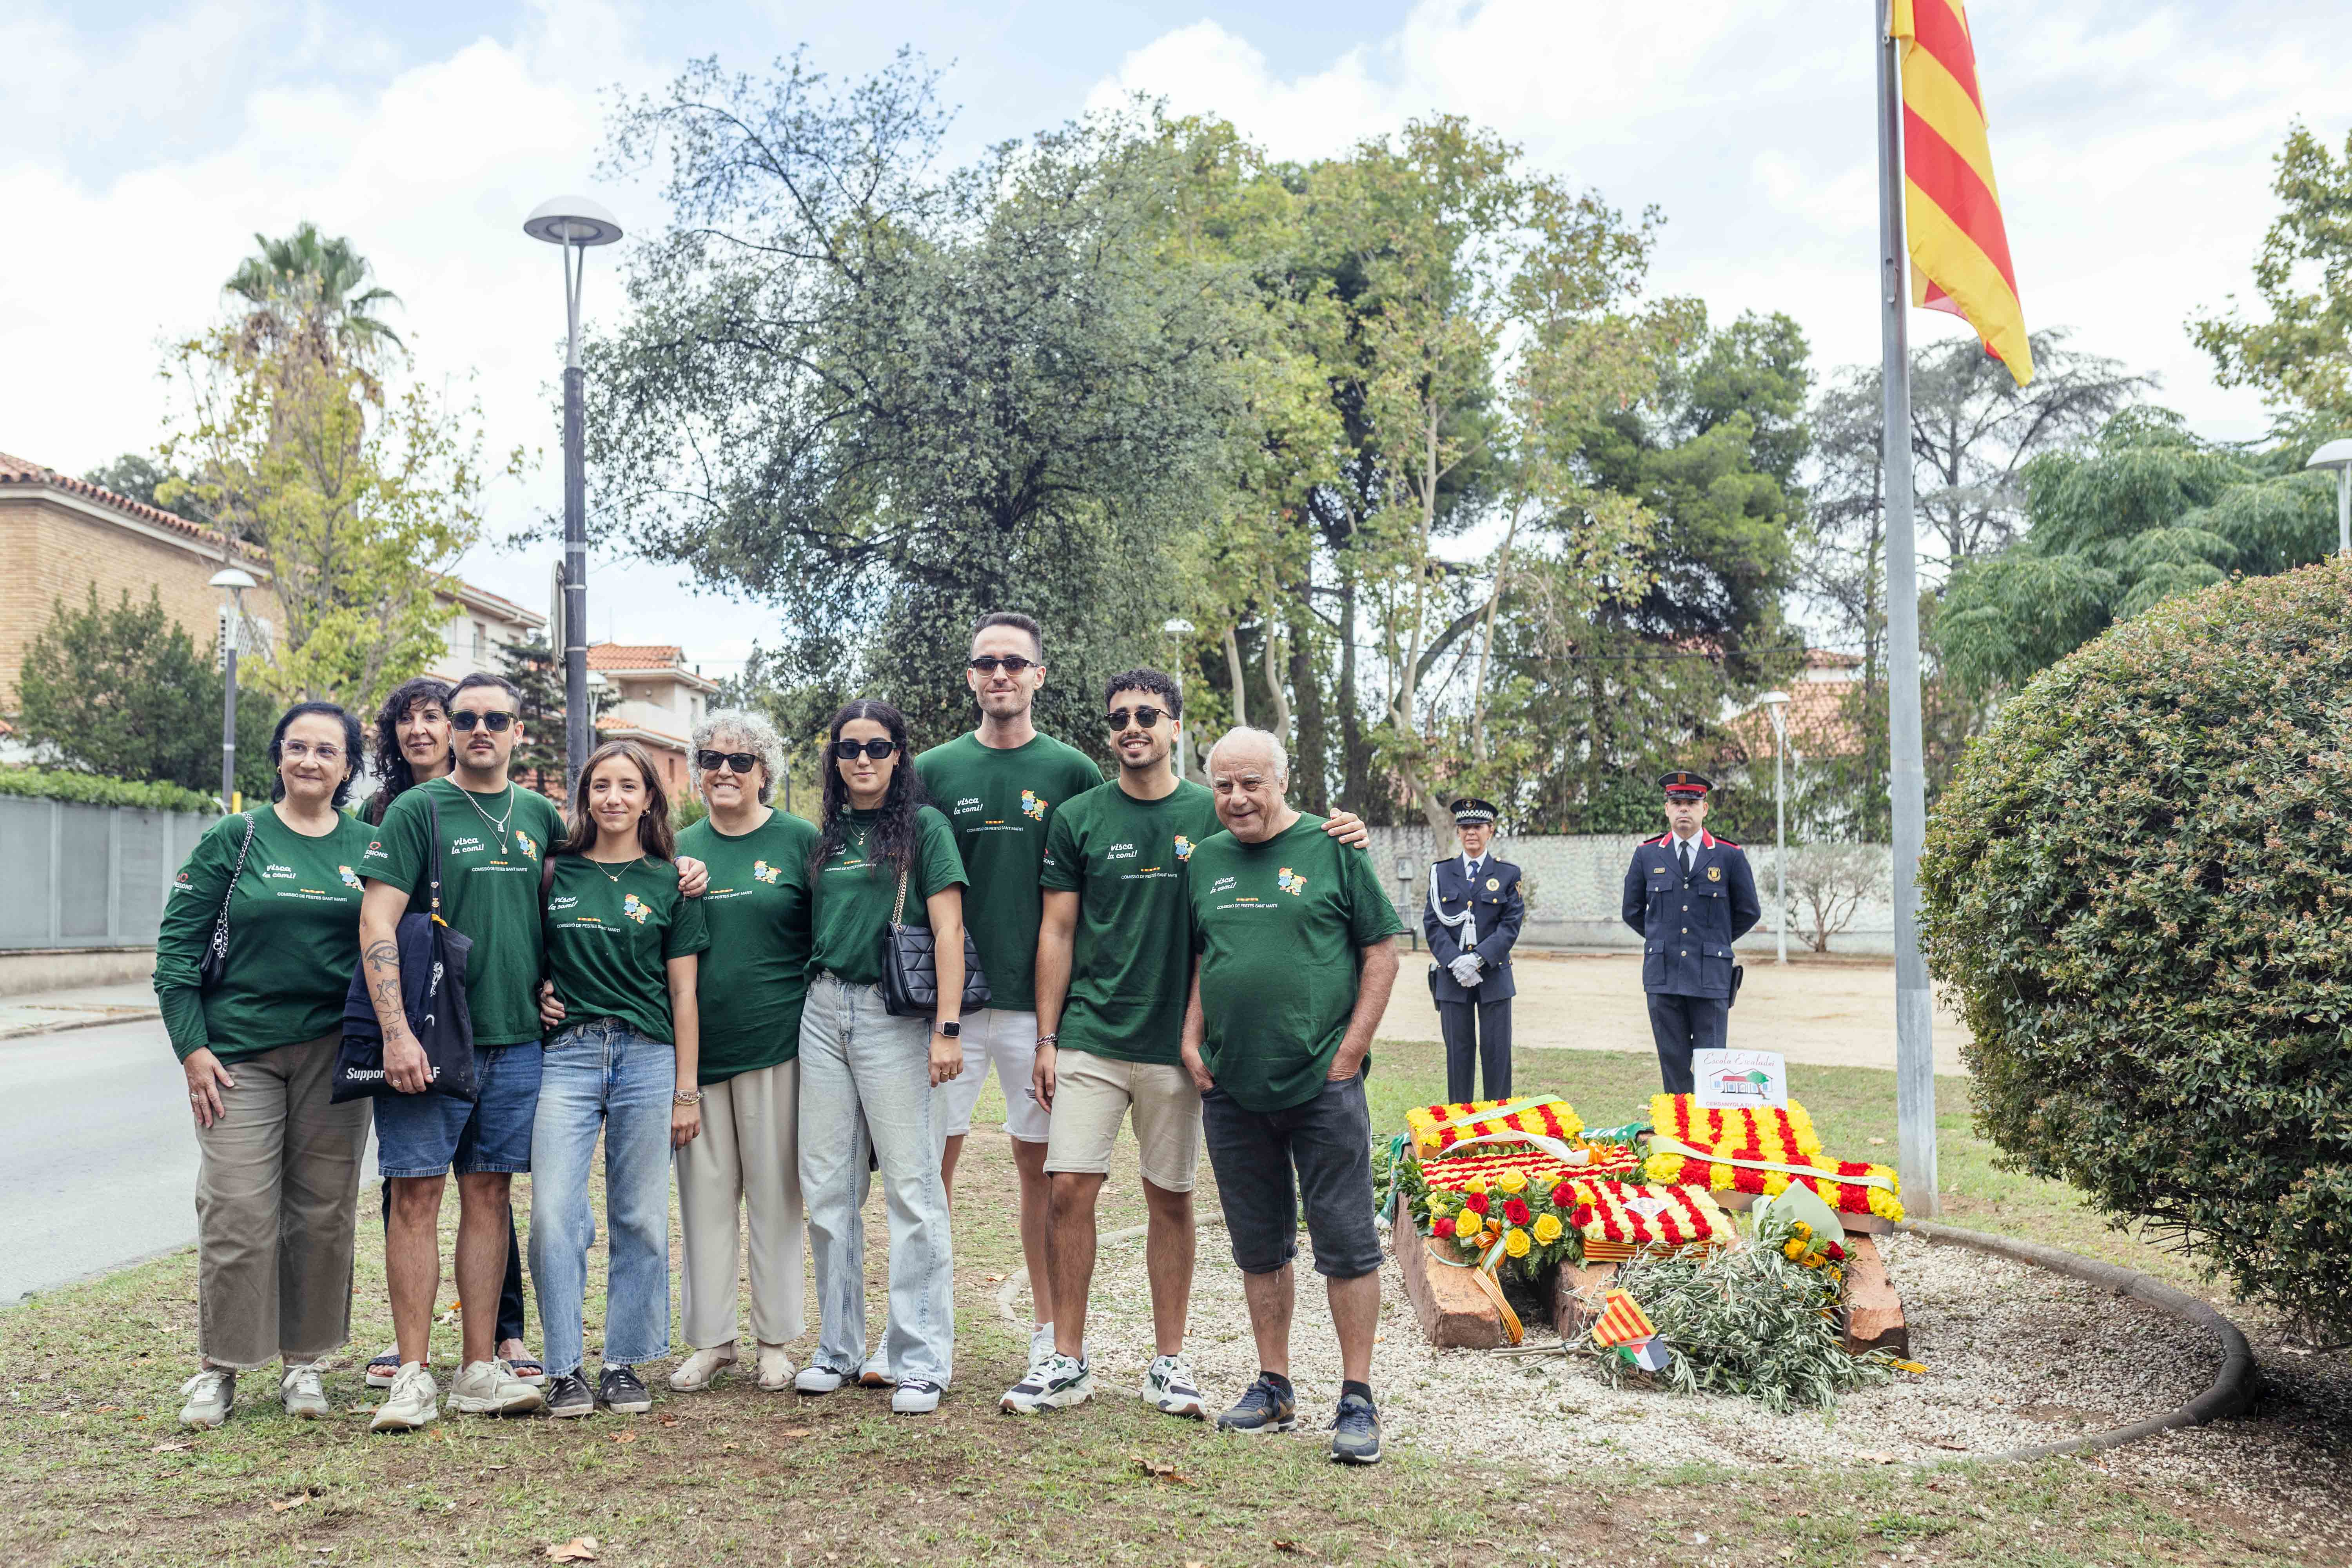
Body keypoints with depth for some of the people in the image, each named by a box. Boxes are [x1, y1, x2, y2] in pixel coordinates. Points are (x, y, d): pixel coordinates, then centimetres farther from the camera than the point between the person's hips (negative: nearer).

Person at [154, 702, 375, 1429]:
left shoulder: (370, 848, 7)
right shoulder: (234, 840, 1)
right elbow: (177, 947, 1)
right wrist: (192, 1047, -6)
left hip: (336, 1051, 2)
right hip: (239, 1051, -2)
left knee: (324, 1211, 6)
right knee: (237, 1212, -3)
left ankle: (305, 1360, 19)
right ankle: (218, 1365, 12)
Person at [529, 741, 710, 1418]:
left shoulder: (669, 883, 6)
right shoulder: (555, 873, 9)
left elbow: (683, 992, 5)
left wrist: (686, 1091, 2)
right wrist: (535, 994, -1)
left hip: (648, 1057, 0)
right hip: (568, 1052, 1)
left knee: (640, 1217, 3)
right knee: (553, 1214, -8)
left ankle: (624, 1364, 15)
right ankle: (565, 1369, 3)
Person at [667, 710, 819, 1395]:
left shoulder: (800, 841, 1)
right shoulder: (679, 848, 10)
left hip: (775, 1043, -3)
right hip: (694, 1046, 3)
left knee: (775, 1191, 4)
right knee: (704, 1190, 7)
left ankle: (776, 1339, 16)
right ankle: (711, 1338, 19)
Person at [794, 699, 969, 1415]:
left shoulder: (923, 826, 0)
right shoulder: (826, 835, 15)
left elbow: (948, 930, -7)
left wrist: (947, 1029, -14)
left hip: (896, 1014, -5)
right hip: (823, 1012, 6)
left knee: (912, 1187, -4)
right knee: (828, 1188, 8)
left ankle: (921, 1359, 3)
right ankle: (839, 1348, 20)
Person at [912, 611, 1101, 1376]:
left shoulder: (1073, 773, 3)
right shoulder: (933, 770, 6)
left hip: (1037, 1002, -1)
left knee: (1041, 1164, 8)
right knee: (929, 1162, 3)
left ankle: (1051, 1328, 19)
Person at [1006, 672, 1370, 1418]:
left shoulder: (1213, 814, 4)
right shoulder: (1078, 818, 3)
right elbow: (1057, 932, 5)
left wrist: (1341, 837, -11)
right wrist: (1047, 1038, 0)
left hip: (1175, 1041, 0)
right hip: (1089, 1038, 0)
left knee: (1171, 1199, 7)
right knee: (1070, 1188, -4)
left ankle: (1169, 1363, 19)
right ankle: (1066, 1361, 9)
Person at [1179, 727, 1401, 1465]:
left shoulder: (1332, 850, -2)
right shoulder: (1204, 863, 10)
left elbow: (1382, 952, -1)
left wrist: (1349, 1050, -7)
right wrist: (1191, 1041, 6)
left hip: (1322, 1087, -4)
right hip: (1232, 1091, 4)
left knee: (1347, 1244, 0)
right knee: (1259, 1248, 13)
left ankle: (1357, 1401, 9)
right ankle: (1274, 1389, 25)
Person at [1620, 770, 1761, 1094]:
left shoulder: (1730, 856, 1)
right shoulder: (1647, 855, 6)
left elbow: (1749, 912, 11)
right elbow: (1632, 910, 17)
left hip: (1711, 976, -2)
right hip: (1663, 976, 2)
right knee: (1672, 1062, 5)